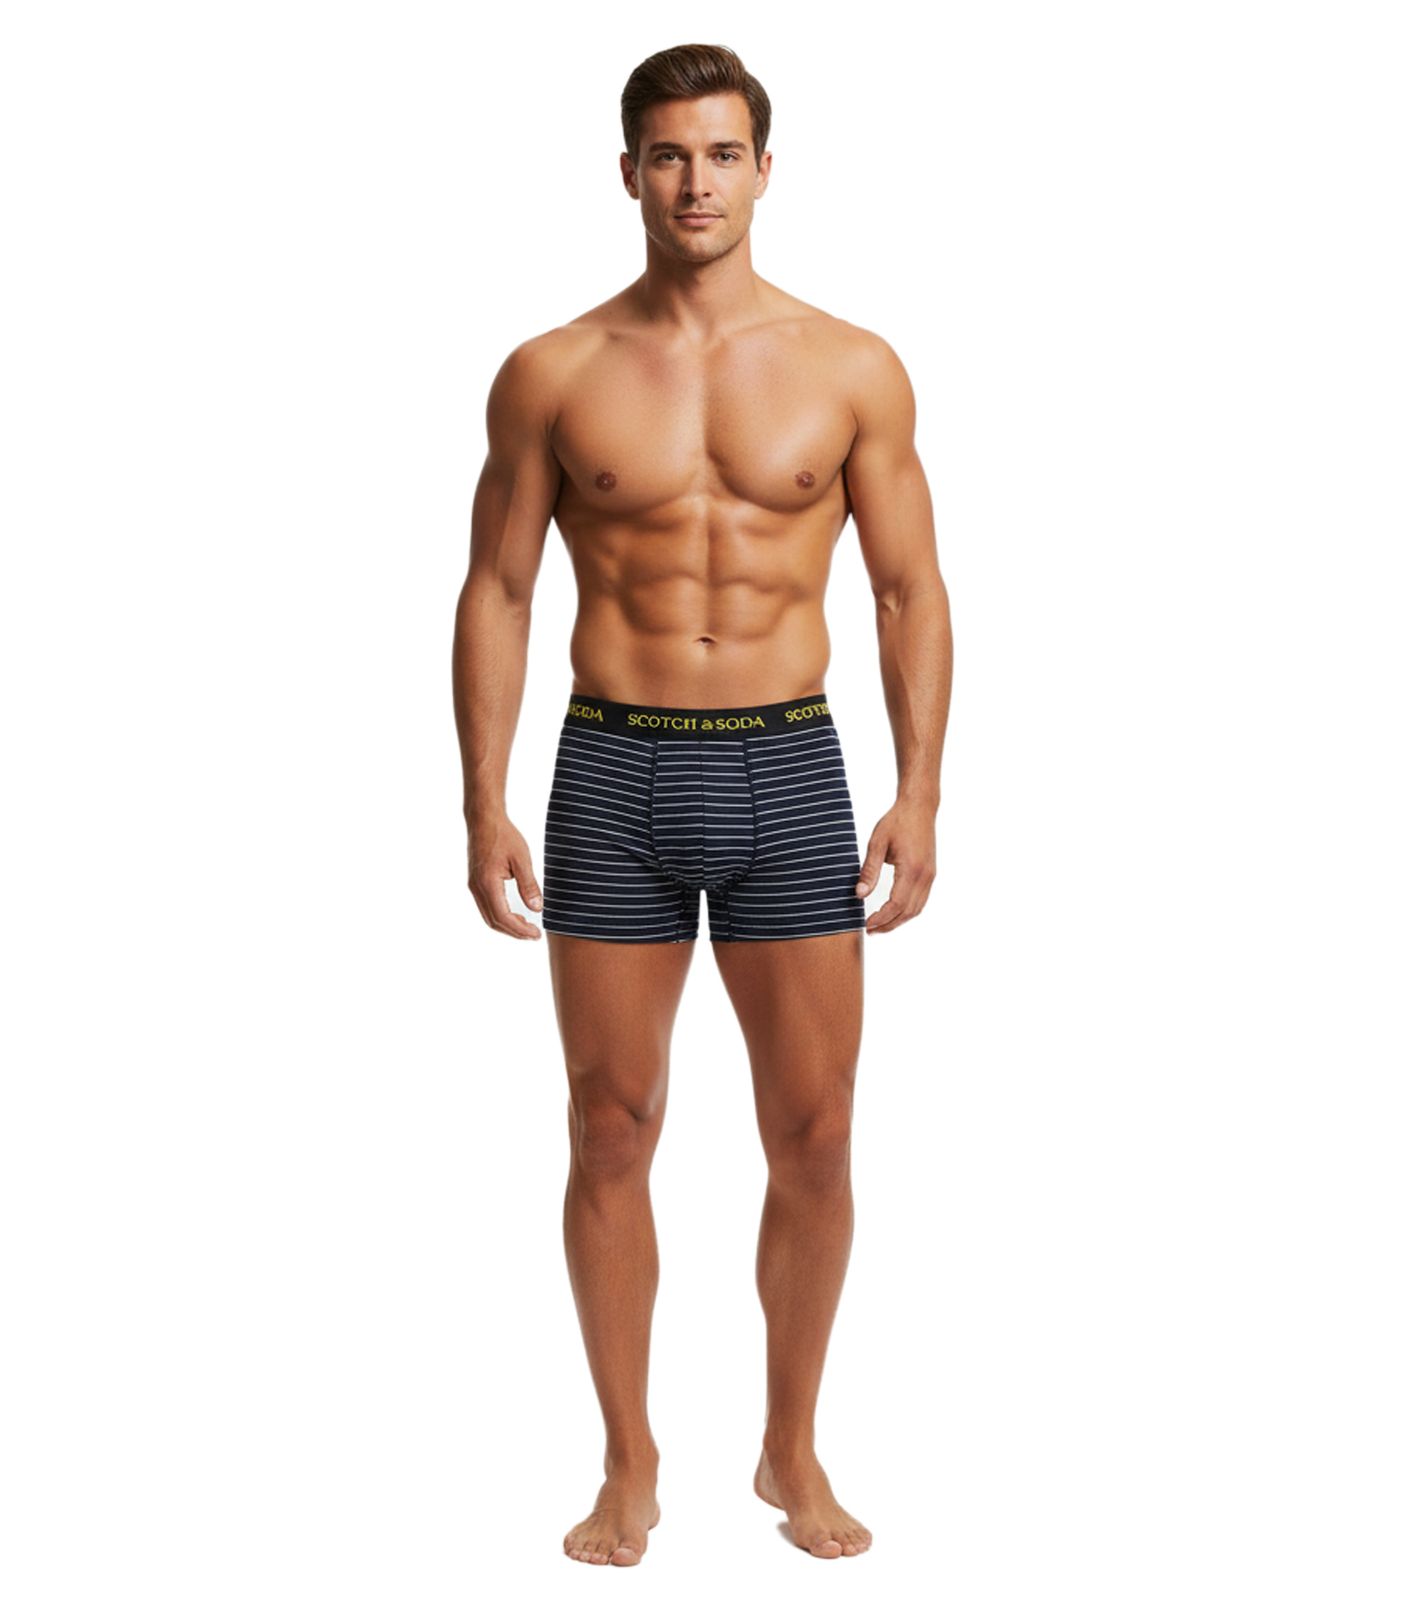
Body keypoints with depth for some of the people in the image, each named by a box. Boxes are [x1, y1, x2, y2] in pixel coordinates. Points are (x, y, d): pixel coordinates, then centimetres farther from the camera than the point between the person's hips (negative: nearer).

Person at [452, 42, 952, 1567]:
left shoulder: (853, 370, 3)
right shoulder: (551, 375, 2)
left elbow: (910, 591, 5)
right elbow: (495, 593, 4)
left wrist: (920, 793, -4)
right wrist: (484, 807, -3)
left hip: (789, 770, 1)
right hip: (612, 776, 0)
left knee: (813, 1139, 4)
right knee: (612, 1135, 6)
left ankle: (792, 1450, 24)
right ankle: (629, 1464, 22)